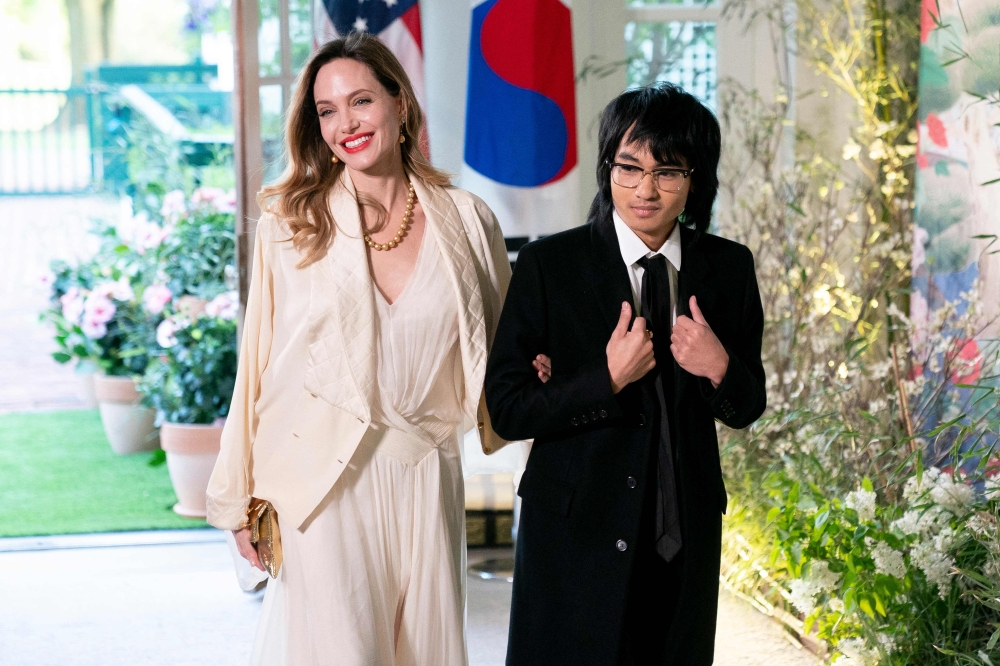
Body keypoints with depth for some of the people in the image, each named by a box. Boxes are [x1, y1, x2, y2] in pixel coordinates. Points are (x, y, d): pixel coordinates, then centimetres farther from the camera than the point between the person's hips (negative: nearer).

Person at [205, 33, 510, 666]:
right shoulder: (290, 224, 2)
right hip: (322, 482, -2)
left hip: (425, 478, 2)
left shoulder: (467, 220, 5)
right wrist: (241, 500, 3)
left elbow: (503, 346, 18)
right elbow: (258, 363, 4)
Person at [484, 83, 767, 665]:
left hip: (687, 539, 3)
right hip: (577, 533, -3)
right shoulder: (548, 266, -7)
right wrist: (606, 381, -20)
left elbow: (748, 409, 9)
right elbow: (507, 409, -9)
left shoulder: (729, 268, 3)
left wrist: (720, 370, -13)